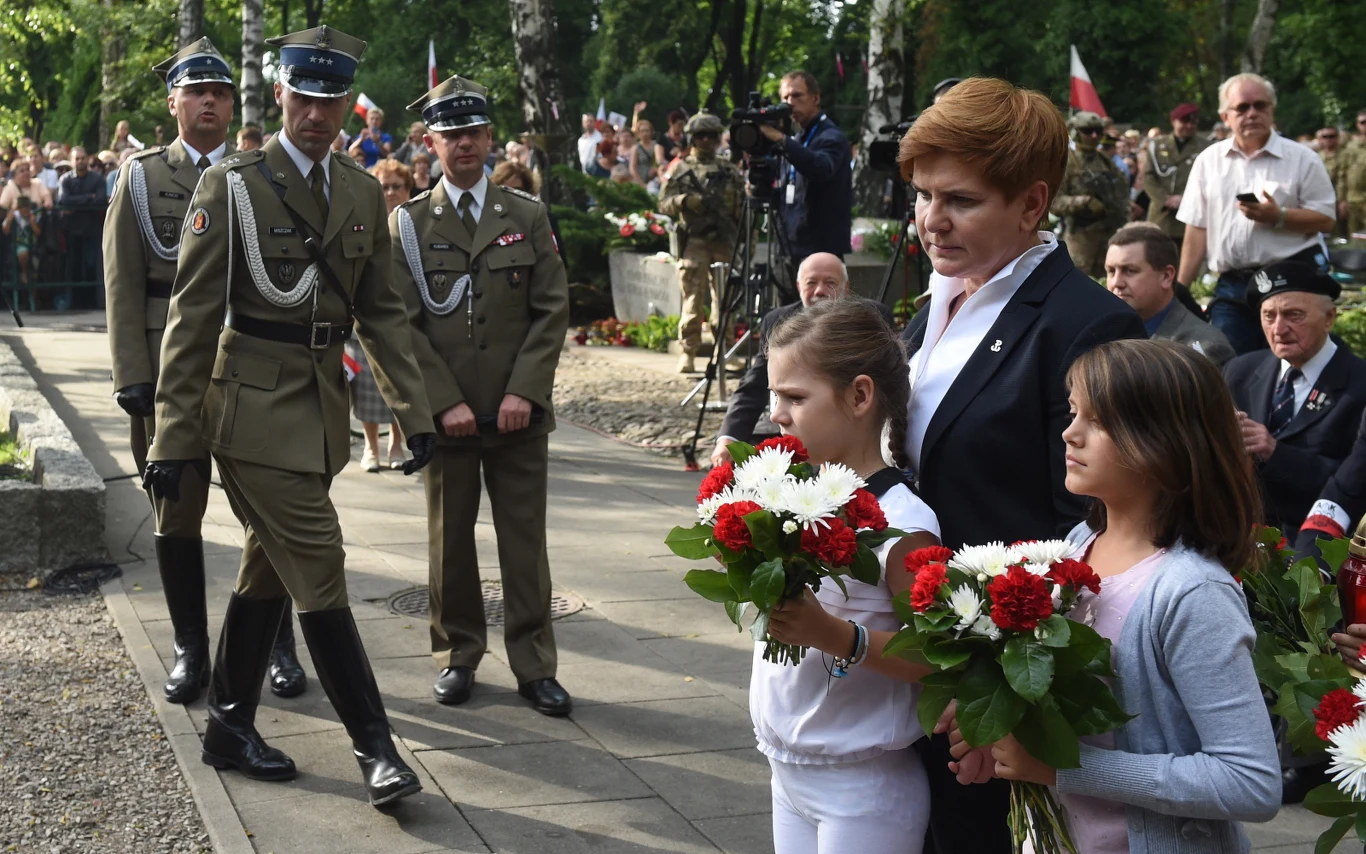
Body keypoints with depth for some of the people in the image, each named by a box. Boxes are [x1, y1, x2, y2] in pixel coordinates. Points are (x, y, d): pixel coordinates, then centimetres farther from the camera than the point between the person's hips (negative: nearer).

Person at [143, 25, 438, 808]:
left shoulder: (364, 193, 9)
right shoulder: (231, 185, -8)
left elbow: (382, 311, 13)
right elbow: (194, 316, -9)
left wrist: (415, 410, 5)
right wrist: (175, 436, -11)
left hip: (323, 405, 6)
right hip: (256, 408, -6)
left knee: (269, 570, 15)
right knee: (319, 574, -7)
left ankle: (232, 727, 27)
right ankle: (375, 748, -2)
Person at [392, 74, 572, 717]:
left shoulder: (527, 216, 7)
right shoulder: (407, 224, 3)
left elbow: (552, 310, 3)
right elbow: (404, 323, -1)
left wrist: (524, 392, -8)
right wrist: (446, 402, -10)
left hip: (519, 413, 1)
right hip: (445, 415, 0)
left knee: (524, 541, 3)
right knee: (450, 540, 8)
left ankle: (534, 663, 10)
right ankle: (457, 655, 20)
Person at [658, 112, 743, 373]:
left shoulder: (730, 170, 16)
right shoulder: (680, 170, 11)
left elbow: (742, 206, 16)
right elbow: (664, 204, 6)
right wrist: (685, 201, -14)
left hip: (726, 242, 2)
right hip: (694, 242, -2)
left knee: (725, 298, 3)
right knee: (693, 300, -6)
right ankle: (687, 352, -3)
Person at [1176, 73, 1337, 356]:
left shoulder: (1302, 159, 0)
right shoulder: (1208, 161, 9)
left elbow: (1325, 220, -2)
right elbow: (1197, 229, 9)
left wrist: (1278, 217, -17)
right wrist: (1180, 290, 5)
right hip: (1231, 287, 3)